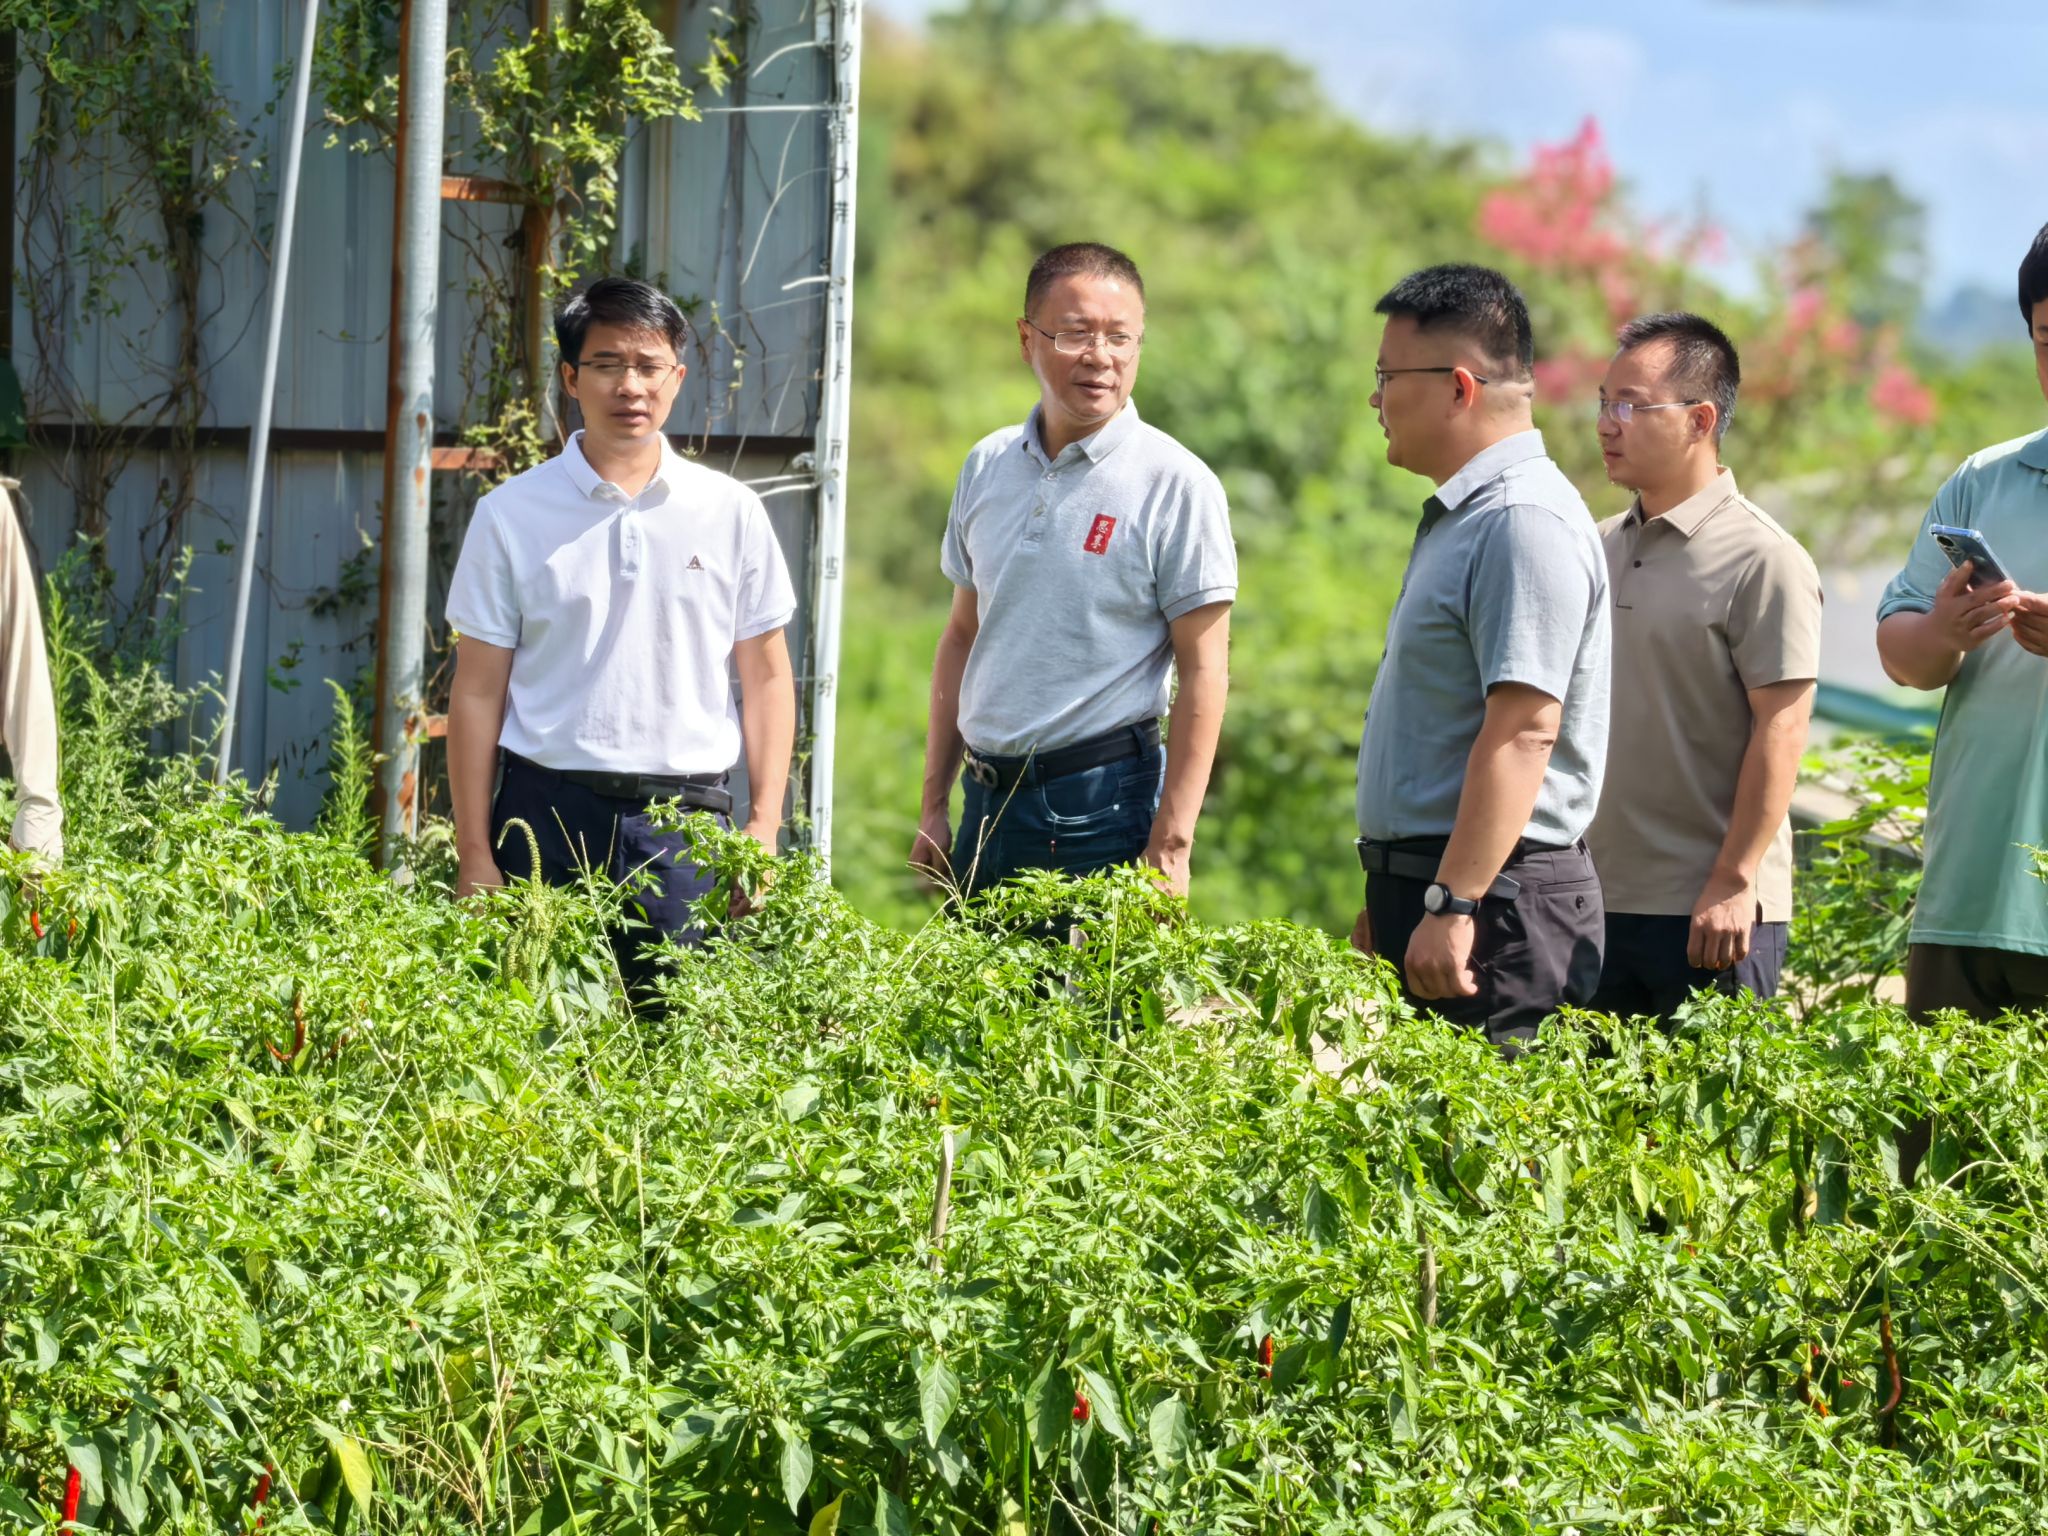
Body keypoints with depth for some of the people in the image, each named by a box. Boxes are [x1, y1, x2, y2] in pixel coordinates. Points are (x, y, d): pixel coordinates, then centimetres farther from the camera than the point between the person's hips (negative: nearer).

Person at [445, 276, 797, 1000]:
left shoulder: (731, 512, 8)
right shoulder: (511, 514, 5)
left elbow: (765, 678, 11)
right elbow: (478, 692, 5)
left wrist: (764, 826, 2)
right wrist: (474, 855, 0)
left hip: (685, 829, 1)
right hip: (549, 814, -1)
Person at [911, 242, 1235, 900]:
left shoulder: (1176, 486, -8)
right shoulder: (988, 466, 9)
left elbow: (1202, 673, -10)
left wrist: (1170, 847, -15)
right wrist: (934, 807, 12)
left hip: (1102, 805, -5)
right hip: (986, 798, 5)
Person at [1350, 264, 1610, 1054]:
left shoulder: (1526, 523, -15)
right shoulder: (1461, 515, 19)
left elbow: (1523, 731, -23)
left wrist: (1452, 906, -27)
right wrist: (1388, 898, 25)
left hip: (1494, 900, -10)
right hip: (1423, 883, 10)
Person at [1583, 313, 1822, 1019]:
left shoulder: (1763, 561, -9)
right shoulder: (1601, 548, 13)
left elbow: (1781, 730, -13)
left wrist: (1733, 882, -17)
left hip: (1711, 911, -7)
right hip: (1599, 899, 7)